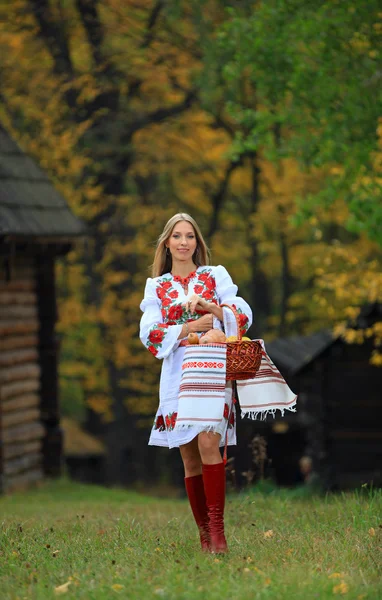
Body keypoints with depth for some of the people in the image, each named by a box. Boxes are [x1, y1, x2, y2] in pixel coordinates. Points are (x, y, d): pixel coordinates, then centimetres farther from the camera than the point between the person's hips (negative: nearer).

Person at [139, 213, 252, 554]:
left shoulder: (215, 276, 10)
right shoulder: (156, 286, 14)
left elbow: (243, 316, 1)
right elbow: (150, 334, 2)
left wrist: (210, 306, -16)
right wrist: (191, 327, -10)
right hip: (177, 376, 2)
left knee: (208, 442, -21)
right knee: (189, 456, 1)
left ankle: (217, 527, -20)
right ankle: (204, 533, 8)